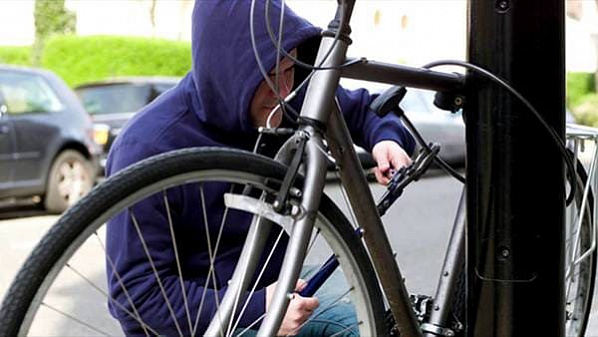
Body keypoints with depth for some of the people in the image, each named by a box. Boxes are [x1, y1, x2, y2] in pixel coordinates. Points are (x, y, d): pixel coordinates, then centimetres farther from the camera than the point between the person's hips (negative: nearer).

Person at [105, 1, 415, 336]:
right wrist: (256, 310, -29)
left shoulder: (292, 100, -9)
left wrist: (386, 137, -12)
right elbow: (138, 295, -21)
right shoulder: (147, 148, -23)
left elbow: (362, 108, 12)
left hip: (272, 296, 6)